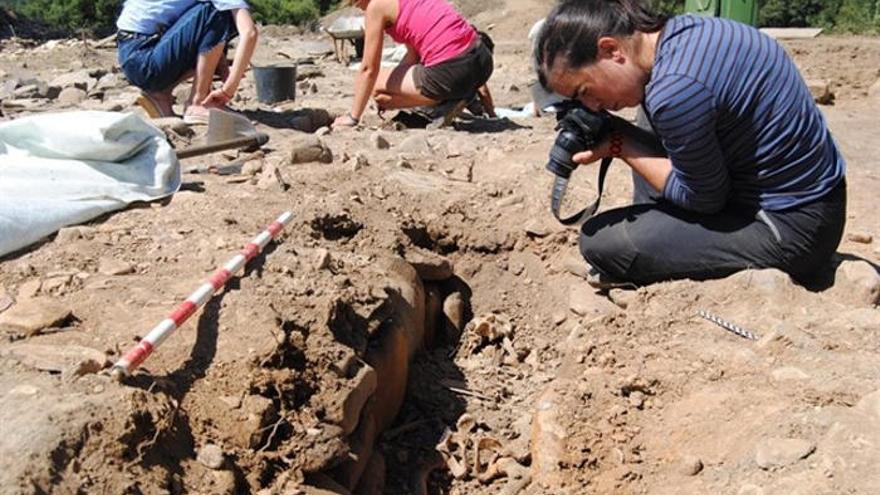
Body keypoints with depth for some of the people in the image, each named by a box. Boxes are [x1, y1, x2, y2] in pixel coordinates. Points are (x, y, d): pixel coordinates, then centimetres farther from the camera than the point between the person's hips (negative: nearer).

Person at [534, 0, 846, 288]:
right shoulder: (684, 30, -1)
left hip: (792, 228, -9)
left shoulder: (674, 90, -29)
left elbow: (705, 198, -16)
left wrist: (620, 147, -12)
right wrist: (622, 135, -2)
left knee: (598, 240, -11)